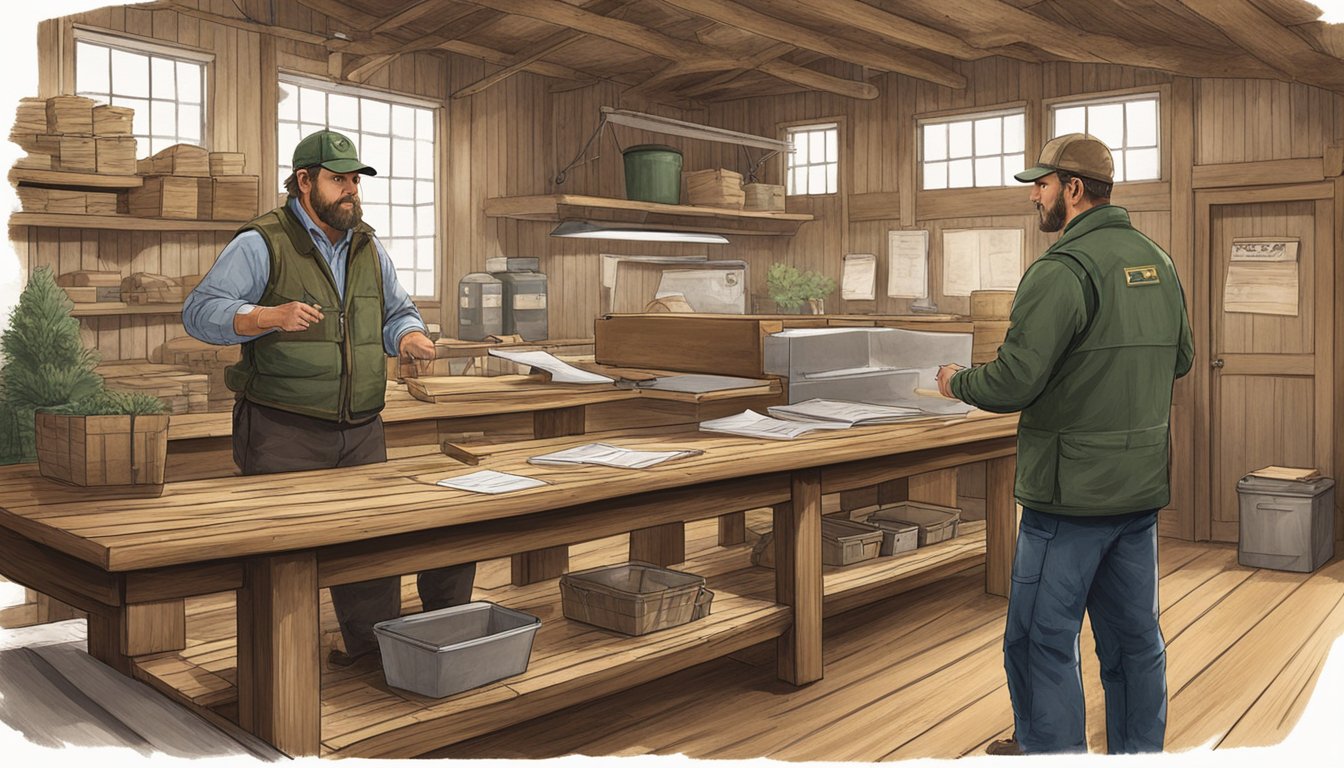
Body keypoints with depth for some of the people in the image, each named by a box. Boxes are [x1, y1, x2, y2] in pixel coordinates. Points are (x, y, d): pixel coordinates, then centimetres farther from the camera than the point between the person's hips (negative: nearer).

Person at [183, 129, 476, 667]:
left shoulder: (368, 248, 16)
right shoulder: (262, 244, -4)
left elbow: (397, 313, 26)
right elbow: (200, 312, -9)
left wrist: (408, 336, 1)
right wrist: (271, 316, -26)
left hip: (361, 433, 6)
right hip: (284, 435, -5)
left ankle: (375, 651, 15)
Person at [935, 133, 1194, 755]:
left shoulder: (1062, 270, -18)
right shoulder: (1159, 264, 9)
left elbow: (1014, 382, -22)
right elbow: (1180, 359, 20)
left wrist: (956, 382, -3)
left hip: (1072, 493, -8)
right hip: (1143, 489, 8)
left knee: (1041, 639, 4)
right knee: (1134, 637, 16)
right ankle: (1139, 750, 27)